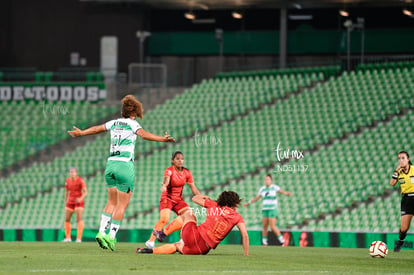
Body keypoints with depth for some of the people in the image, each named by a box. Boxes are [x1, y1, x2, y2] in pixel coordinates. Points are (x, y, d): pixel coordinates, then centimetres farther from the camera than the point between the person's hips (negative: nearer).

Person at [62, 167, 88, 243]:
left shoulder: (80, 180, -15)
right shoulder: (67, 181, 0)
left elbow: (86, 192, -18)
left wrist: (81, 198, -36)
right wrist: (65, 203, 13)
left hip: (79, 202, -5)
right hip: (70, 202, 5)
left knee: (79, 219, -17)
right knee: (67, 219, 1)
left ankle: (79, 238, -15)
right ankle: (68, 238, 13)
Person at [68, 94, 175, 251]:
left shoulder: (114, 123, 13)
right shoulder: (132, 124, -3)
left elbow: (96, 129, 28)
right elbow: (143, 134, -23)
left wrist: (80, 133, 44)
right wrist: (162, 139, -31)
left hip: (111, 164, 6)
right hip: (125, 165, -6)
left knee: (112, 202, 15)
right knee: (122, 204, 0)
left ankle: (102, 232, 3)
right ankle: (111, 236, -5)